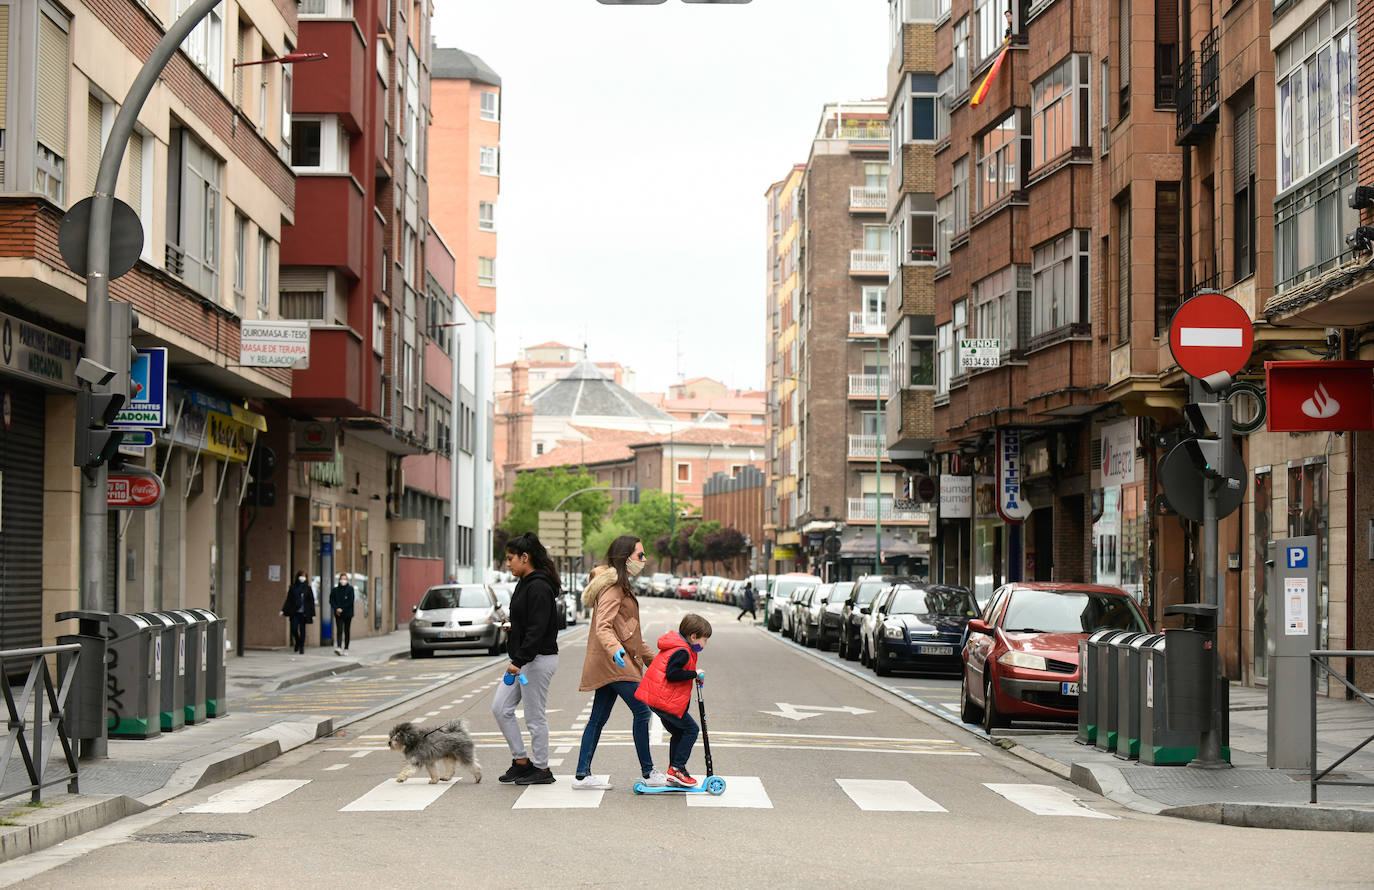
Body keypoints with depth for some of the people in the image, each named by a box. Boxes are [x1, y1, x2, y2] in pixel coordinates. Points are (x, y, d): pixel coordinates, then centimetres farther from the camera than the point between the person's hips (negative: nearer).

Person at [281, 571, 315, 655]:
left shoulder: (307, 588, 3)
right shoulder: (293, 587, 5)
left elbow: (311, 601, 3)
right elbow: (288, 600, 6)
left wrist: (313, 614, 0)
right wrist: (283, 610, -2)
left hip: (304, 613, -1)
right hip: (294, 612, 1)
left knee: (302, 630, 1)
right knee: (294, 629, -7)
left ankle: (301, 648, 11)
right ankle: (297, 642, 21)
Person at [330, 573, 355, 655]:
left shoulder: (350, 589, -2)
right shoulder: (335, 590, 5)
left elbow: (350, 601, -8)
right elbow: (331, 601, 4)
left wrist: (342, 609, -13)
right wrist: (336, 608, -11)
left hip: (347, 613, -1)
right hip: (338, 614, 1)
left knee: (347, 631, 5)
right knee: (339, 630, -11)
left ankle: (346, 649, 13)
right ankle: (338, 647, -22)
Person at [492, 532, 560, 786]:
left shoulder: (539, 587, -18)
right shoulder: (524, 584, 13)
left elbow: (537, 630, -24)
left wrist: (519, 661, -27)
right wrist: (516, 659, 19)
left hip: (538, 659, -10)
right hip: (522, 659, 10)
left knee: (535, 717, -1)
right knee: (500, 708, 9)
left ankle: (542, 769, 11)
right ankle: (521, 762, 16)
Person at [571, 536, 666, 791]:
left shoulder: (622, 586, 21)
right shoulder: (613, 587, -12)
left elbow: (629, 632, 28)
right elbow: (603, 626, -25)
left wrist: (651, 658, 29)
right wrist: (615, 650, -42)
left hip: (613, 663, 10)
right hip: (615, 663, -10)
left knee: (599, 717, 9)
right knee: (641, 711, -9)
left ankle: (582, 774, 10)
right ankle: (648, 773, -3)